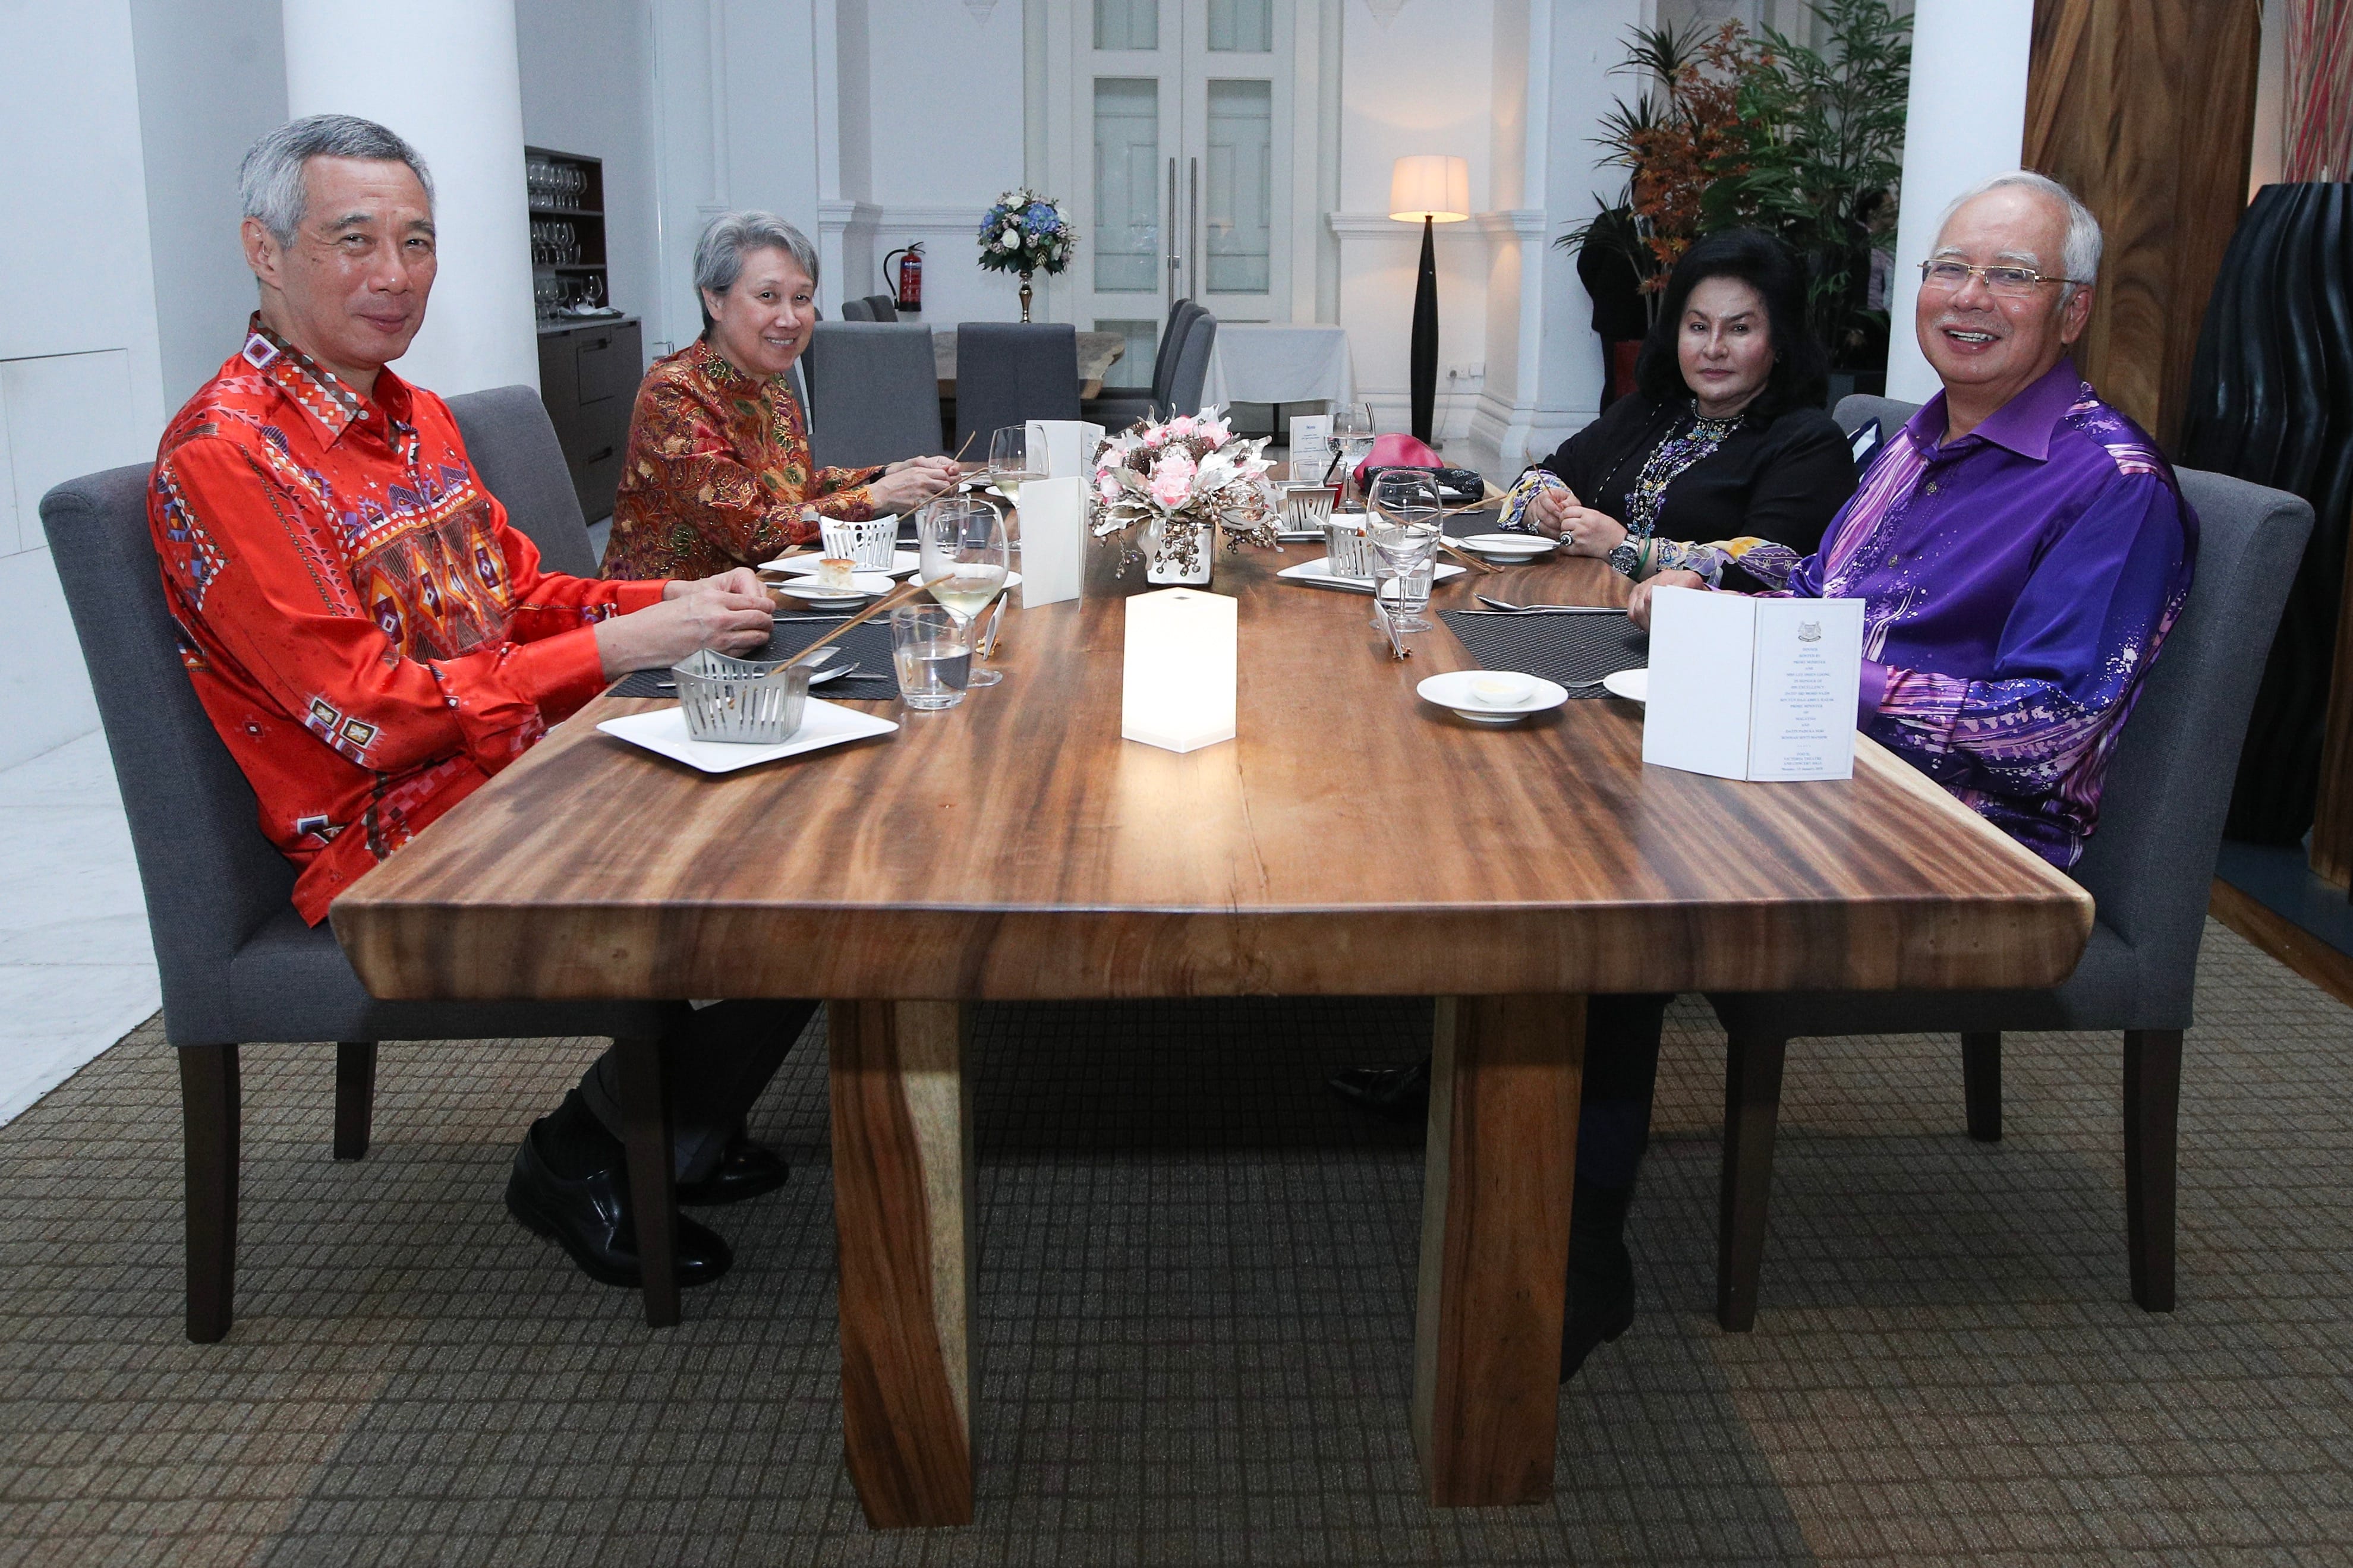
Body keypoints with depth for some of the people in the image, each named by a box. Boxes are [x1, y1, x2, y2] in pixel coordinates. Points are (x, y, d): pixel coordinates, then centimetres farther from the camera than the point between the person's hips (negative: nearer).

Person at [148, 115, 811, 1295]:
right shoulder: (221, 454, -16)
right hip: (398, 837, -9)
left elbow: (520, 598, 17)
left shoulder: (412, 414, 13)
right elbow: (370, 712, -21)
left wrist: (675, 602, -3)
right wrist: (620, 644, -24)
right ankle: (586, 1161, 5)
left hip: (516, 766, 9)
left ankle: (671, 1121, 15)